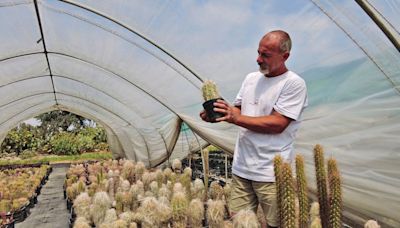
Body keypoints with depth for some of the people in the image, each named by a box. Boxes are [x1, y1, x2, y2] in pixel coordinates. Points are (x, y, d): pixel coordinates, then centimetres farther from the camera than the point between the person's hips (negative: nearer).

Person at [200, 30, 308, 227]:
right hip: (241, 168, 6)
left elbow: (277, 124, -18)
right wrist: (217, 115, -5)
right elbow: (238, 110, 16)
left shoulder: (294, 83, -10)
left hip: (271, 173, -6)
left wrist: (235, 118, -21)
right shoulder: (251, 78, 11)